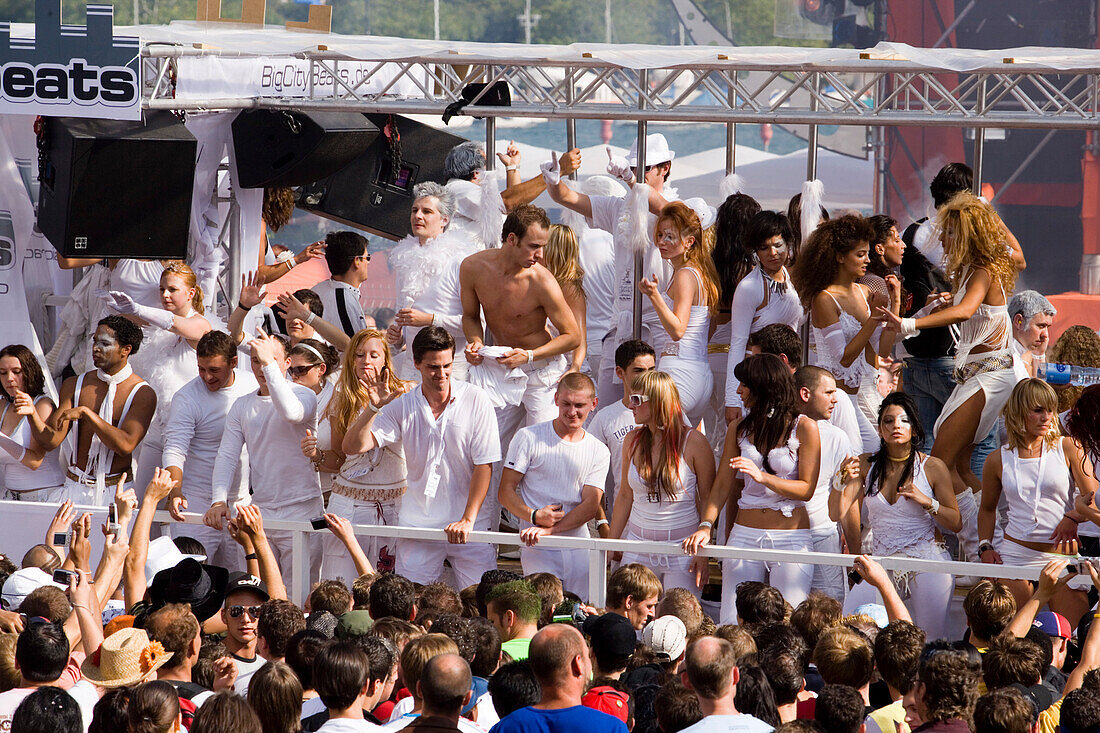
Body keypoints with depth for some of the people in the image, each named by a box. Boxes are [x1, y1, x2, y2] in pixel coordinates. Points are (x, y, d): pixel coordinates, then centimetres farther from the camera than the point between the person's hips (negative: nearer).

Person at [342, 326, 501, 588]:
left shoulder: (475, 399, -2)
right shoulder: (403, 407, 3)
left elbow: (484, 465, -5)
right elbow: (352, 447, -3)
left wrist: (468, 520, -13)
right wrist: (373, 407, -19)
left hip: (470, 527, -2)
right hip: (418, 525, 2)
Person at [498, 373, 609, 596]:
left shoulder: (599, 451, 9)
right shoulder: (529, 438, 2)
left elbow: (590, 506, -1)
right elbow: (505, 492, 1)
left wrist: (550, 529, -16)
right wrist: (534, 516, -18)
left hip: (580, 552, 3)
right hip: (538, 552, -3)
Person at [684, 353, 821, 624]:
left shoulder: (804, 428, -1)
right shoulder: (739, 429, 11)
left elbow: (806, 489, -6)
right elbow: (722, 487, 10)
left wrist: (763, 477, -21)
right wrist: (705, 527, -5)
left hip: (791, 538, -4)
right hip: (745, 535, 4)